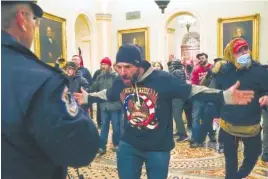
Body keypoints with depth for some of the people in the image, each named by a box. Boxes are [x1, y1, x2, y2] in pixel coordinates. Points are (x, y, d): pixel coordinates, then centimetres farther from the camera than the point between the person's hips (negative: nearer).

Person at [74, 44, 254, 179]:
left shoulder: (162, 79, -22)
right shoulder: (119, 82, -8)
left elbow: (192, 90, -17)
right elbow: (107, 95, 15)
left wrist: (224, 96, -25)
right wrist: (87, 97, 24)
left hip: (158, 148, -3)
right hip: (129, 145, 3)